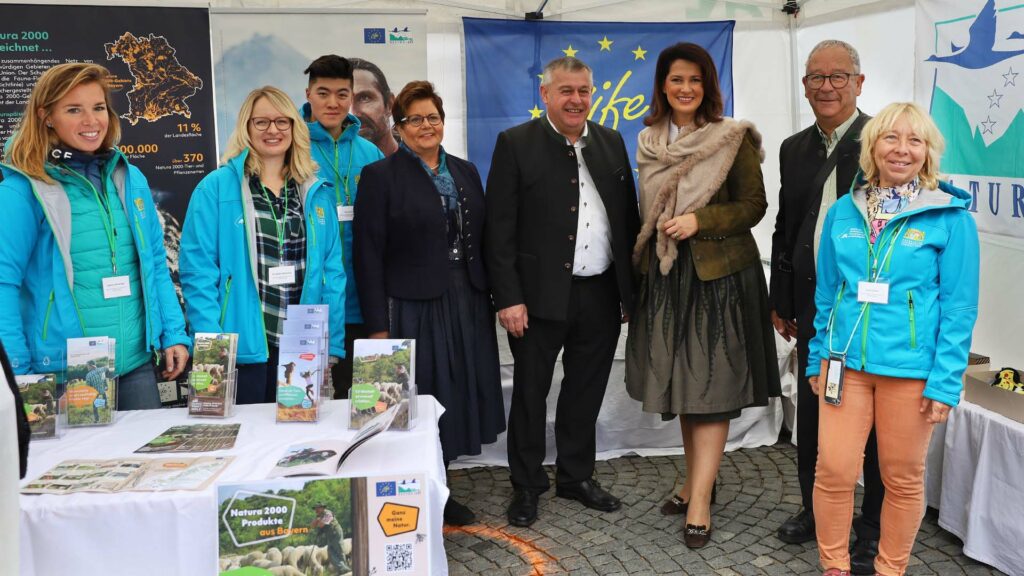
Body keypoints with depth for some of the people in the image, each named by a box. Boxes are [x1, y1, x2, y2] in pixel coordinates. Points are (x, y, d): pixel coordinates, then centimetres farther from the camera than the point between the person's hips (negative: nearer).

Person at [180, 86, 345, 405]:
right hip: (242, 348, -3)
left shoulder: (318, 193, 10)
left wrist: (332, 346, 2)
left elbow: (332, 273, 9)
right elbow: (197, 269, -7)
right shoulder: (215, 188, -2)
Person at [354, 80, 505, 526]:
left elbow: (481, 241, 13)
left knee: (457, 399, 11)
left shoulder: (465, 172, 11)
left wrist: (487, 301, 8)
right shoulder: (380, 176, -5)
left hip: (466, 306, 6)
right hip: (414, 309, -5)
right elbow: (369, 256, -9)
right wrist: (378, 326, -13)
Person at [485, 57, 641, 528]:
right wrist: (508, 298, -14)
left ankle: (577, 476, 32)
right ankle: (526, 486, 23)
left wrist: (630, 288, 8)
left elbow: (628, 216, 11)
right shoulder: (516, 144, -5)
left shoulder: (611, 143, 9)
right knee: (530, 393, 8)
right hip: (540, 294, -4)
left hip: (601, 294, 4)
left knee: (586, 393, 15)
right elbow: (500, 228, -8)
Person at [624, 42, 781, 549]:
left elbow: (754, 205, -6)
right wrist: (645, 258, 13)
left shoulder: (733, 138, -5)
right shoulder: (649, 142, 9)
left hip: (720, 275, -5)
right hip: (666, 275, 5)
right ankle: (695, 480, 27)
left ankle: (700, 503, 0)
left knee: (712, 387, -2)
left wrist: (699, 220, -18)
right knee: (680, 381, 12)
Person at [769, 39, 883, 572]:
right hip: (813, 307, 5)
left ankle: (873, 531, 23)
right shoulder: (794, 149, 9)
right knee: (811, 416, 15)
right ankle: (815, 509, 34)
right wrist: (781, 302, 13)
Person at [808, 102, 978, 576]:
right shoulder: (844, 212, 5)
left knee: (903, 478, 10)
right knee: (834, 470, 2)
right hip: (846, 361, 3)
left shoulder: (950, 217, -5)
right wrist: (818, 359, 12)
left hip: (910, 368, -2)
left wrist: (945, 381, -10)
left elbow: (959, 307, -5)